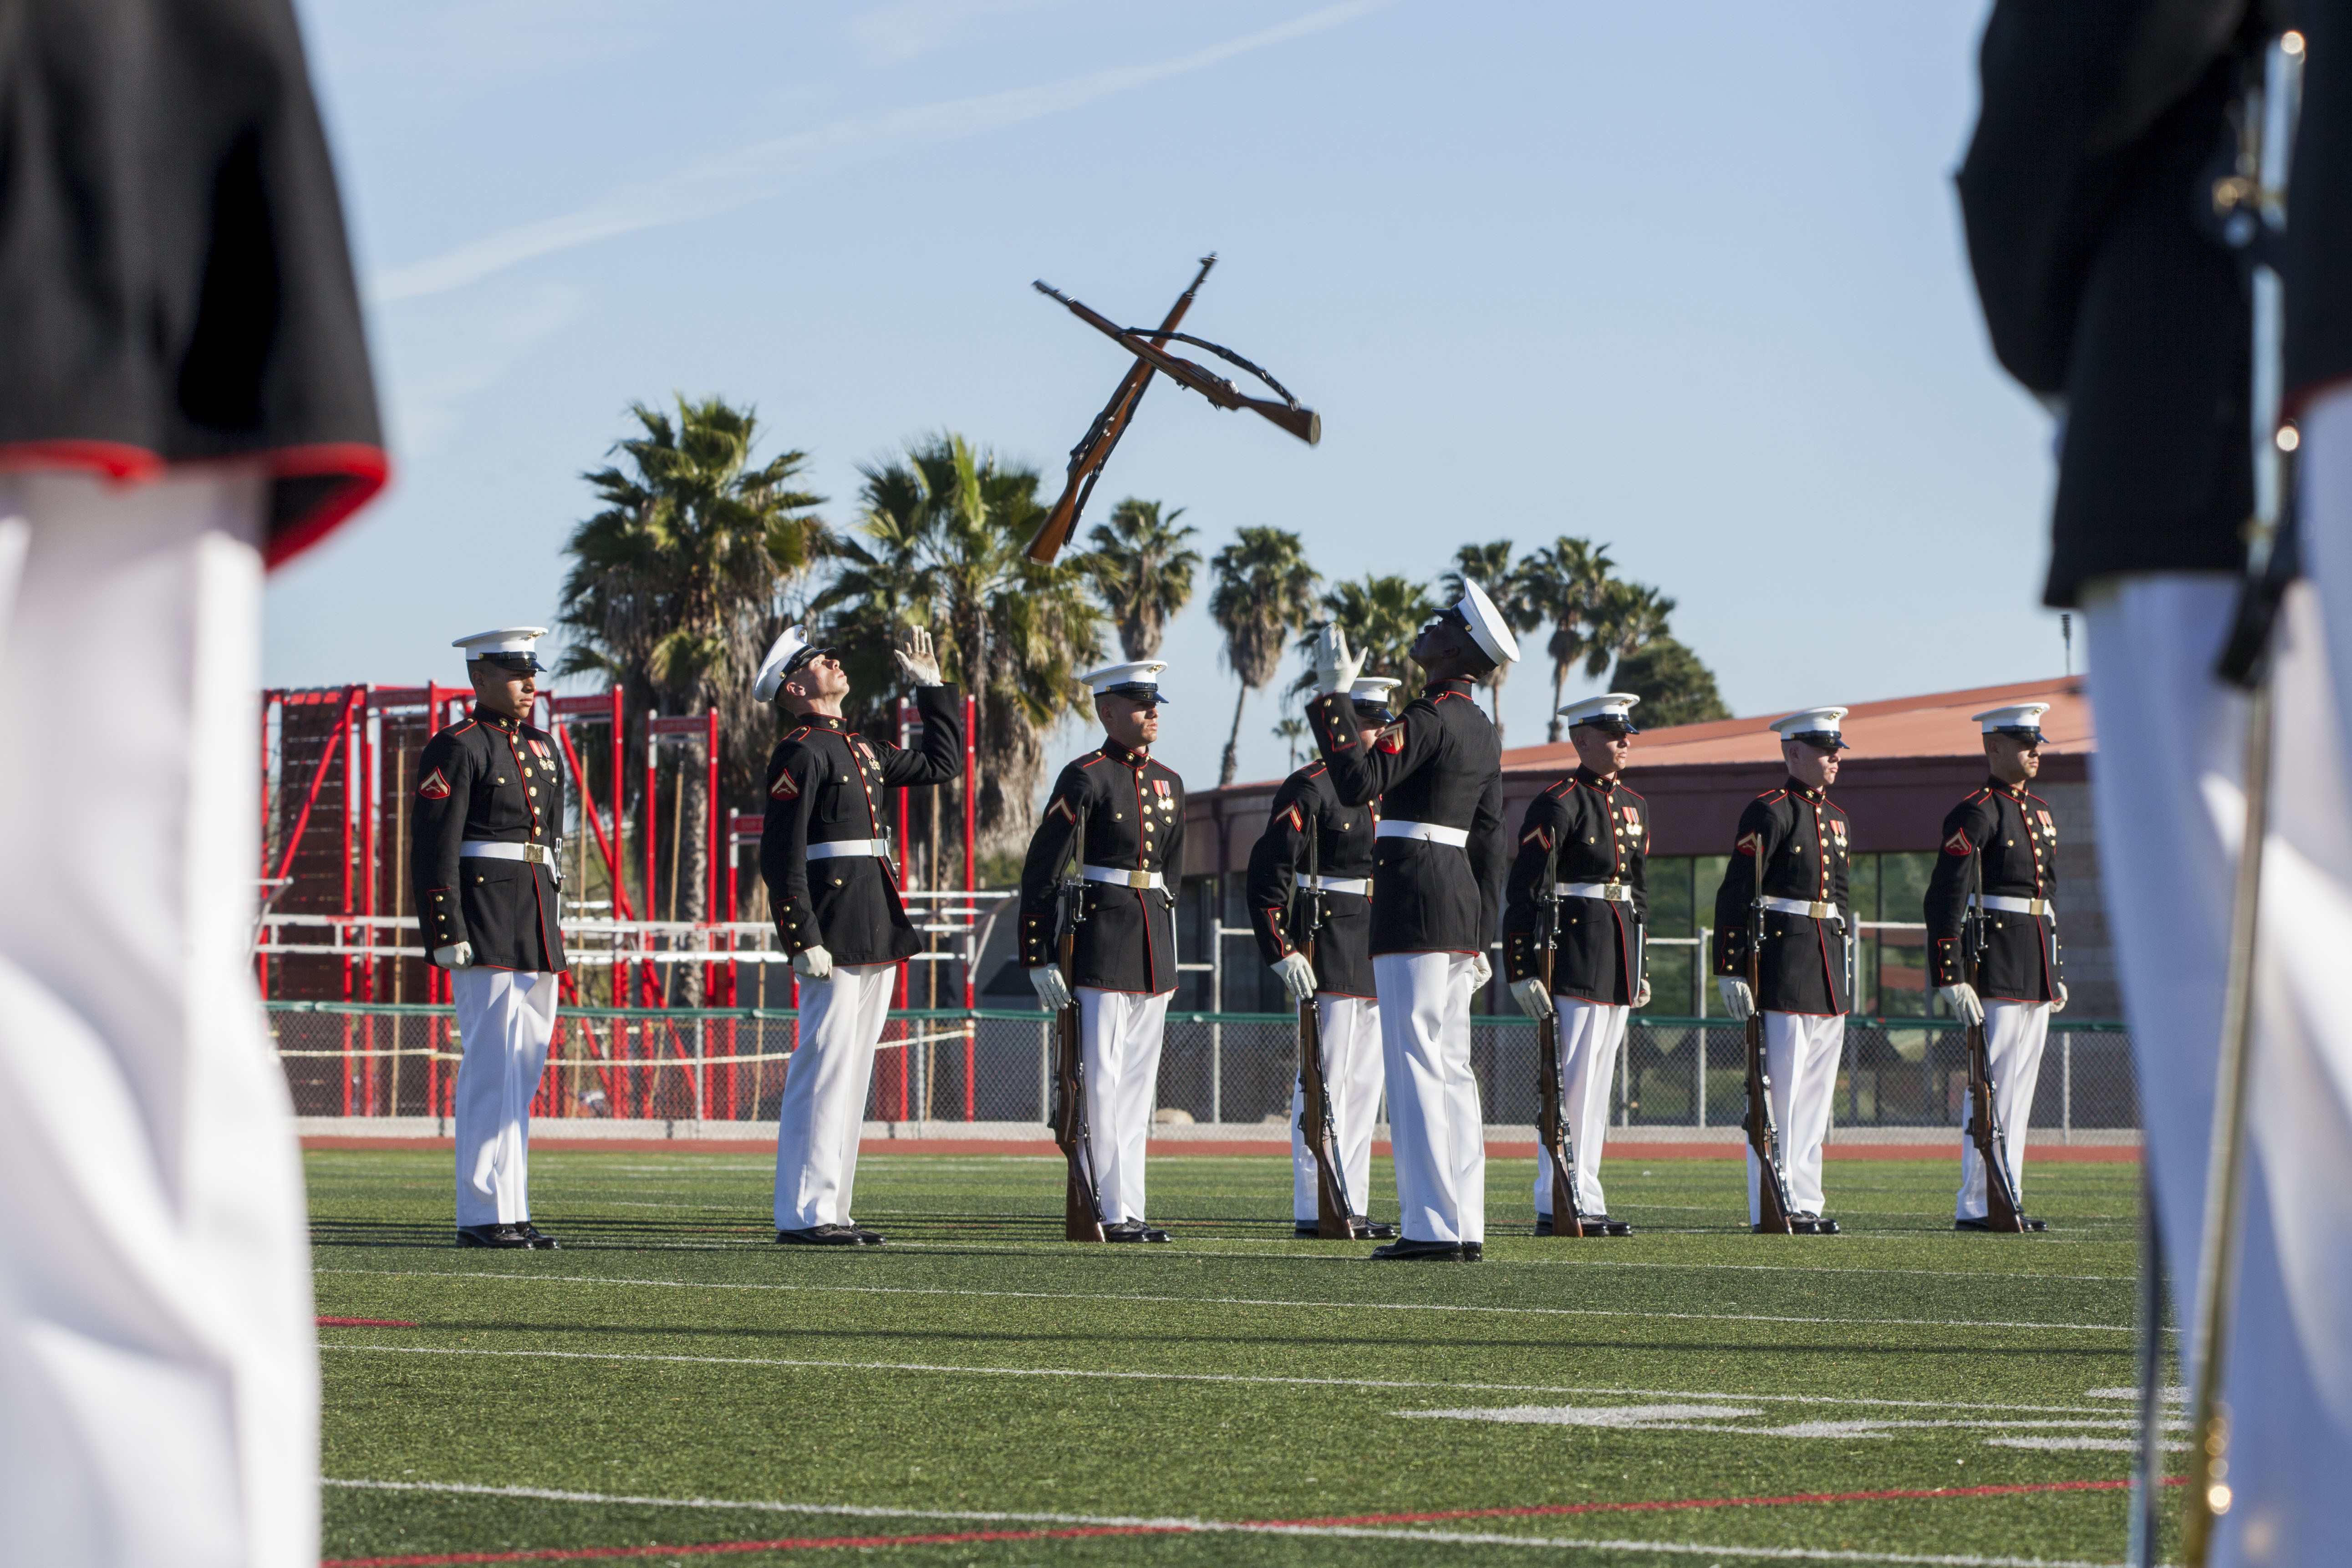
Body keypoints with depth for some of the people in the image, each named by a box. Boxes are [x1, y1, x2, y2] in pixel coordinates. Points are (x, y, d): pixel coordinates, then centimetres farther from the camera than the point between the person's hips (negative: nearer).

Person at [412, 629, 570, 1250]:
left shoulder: (542, 748, 18)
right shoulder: (456, 750, -7)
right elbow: (433, 847, -12)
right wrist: (447, 935, -18)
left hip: (536, 931, 8)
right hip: (484, 930, -8)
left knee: (525, 1070, 9)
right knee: (493, 1066, -9)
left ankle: (510, 1211, 13)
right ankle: (485, 1216, -8)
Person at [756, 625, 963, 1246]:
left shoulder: (861, 749, 18)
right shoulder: (799, 754, -9)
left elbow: (941, 764, 31)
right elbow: (781, 857, -14)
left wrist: (932, 687, 28)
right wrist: (804, 941, -20)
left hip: (877, 936, 9)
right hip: (836, 936, -9)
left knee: (852, 1075, 10)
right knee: (824, 1069, -9)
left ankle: (830, 1211, 13)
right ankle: (804, 1214, -8)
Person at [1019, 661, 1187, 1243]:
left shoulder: (1168, 782, 13)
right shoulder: (1086, 779, -9)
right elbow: (1040, 872, -11)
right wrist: (1039, 958, -14)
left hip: (1153, 950, 7)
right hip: (1101, 939, -7)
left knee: (1140, 1083, 8)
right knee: (1102, 1079, -6)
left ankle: (1129, 1210, 12)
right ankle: (1109, 1211, -4)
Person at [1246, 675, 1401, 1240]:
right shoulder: (1309, 789, -9)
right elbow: (1268, 873, -14)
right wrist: (1282, 953, -20)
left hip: (1378, 960, 8)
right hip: (1328, 954, -8)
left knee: (1364, 1086, 9)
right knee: (1325, 1081, -8)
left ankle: (1352, 1204, 12)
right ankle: (1315, 1209, -6)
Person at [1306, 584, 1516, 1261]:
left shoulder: (1429, 718, -13)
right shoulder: (1482, 732, 15)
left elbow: (1358, 783, -22)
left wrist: (1334, 694, -17)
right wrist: (1481, 938, 20)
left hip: (1414, 903, -9)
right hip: (1462, 903, 9)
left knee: (1417, 1065, -8)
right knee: (1451, 1068, 10)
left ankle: (1432, 1226, -11)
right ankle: (1465, 1228, 9)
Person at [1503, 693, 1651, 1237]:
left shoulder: (1634, 807, 16)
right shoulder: (1558, 805, -9)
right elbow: (1525, 894, -13)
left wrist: (1642, 969, 20)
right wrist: (1523, 970, -18)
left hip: (1618, 964, 8)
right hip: (1573, 959, -8)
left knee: (1597, 1085, 10)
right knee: (1573, 1081, -8)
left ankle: (1583, 1204, 13)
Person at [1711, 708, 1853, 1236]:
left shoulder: (1835, 818, 17)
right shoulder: (1770, 813, -8)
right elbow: (1735, 896, -13)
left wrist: (1847, 970, 22)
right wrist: (1730, 969, -18)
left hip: (1828, 975, 8)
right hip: (1783, 969, -8)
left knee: (1816, 1092, 9)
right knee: (1780, 1089, -7)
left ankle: (1806, 1202, 13)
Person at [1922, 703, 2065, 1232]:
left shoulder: (2041, 812, 17)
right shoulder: (1976, 814, -10)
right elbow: (1945, 900, -15)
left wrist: (2056, 974, 21)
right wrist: (1951, 977, -20)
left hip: (2036, 971, 9)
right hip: (1995, 970, -9)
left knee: (2020, 1089, 9)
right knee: (1993, 1089, -8)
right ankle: (1976, 1207, -5)